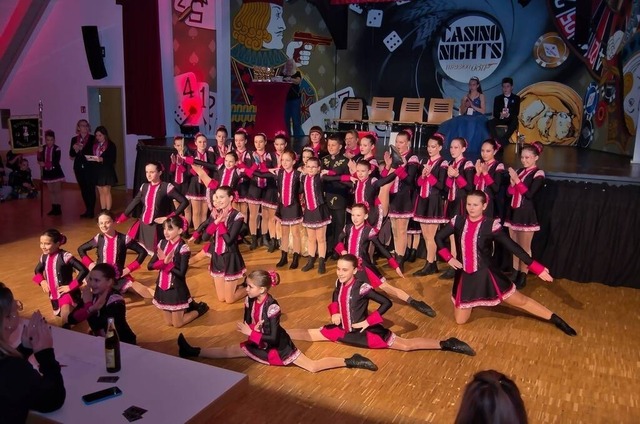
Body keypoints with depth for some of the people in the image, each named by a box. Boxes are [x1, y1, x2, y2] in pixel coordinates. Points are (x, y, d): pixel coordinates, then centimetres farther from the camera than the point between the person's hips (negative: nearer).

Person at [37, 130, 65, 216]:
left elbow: (55, 162, -17)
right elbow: (40, 161, -5)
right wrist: (39, 152, -20)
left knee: (57, 190, -1)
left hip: (56, 172, -5)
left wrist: (45, 164, -18)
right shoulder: (43, 148, 2)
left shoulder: (57, 149, -11)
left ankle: (58, 208, 5)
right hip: (47, 172, 5)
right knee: (51, 191, 10)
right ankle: (54, 208, 17)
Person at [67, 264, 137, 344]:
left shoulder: (116, 301, -21)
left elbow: (96, 326, -27)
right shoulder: (92, 295, -4)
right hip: (100, 341, 5)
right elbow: (72, 319, -11)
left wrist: (87, 303, -20)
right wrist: (90, 309, -25)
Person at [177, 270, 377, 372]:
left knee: (312, 367, -13)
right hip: (259, 344, 7)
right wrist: (253, 329, -20)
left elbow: (273, 338, -28)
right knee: (227, 352, 8)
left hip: (279, 346, -7)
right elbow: (247, 324, 2)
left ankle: (350, 361, -7)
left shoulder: (272, 307, -30)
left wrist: (251, 333, -27)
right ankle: (194, 352, 22)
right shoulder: (249, 301, -8)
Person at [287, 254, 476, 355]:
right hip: (343, 329, 6)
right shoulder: (339, 283, -3)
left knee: (405, 345, -9)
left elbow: (386, 302, -22)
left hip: (365, 332, -6)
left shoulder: (361, 288, -23)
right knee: (308, 334, 1)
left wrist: (368, 321, -21)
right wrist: (334, 313, 3)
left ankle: (445, 344, -5)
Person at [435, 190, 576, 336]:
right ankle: (469, 303, 39)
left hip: (486, 275, -2)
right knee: (460, 320, 8)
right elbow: (439, 237, 7)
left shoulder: (491, 225, -14)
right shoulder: (458, 221, -5)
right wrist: (449, 258, -6)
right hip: (464, 276, 2)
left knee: (521, 301, 7)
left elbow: (512, 247, -16)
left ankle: (555, 319, 28)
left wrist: (537, 268, -21)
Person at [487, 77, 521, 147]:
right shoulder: (497, 98, 14)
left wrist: (508, 115, -26)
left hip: (510, 119, -2)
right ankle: (498, 140, -32)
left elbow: (516, 112, -3)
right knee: (489, 123, -29)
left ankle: (503, 140, -36)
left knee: (515, 122, -37)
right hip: (500, 119, 2)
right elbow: (495, 113, 4)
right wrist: (500, 115, -21)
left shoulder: (516, 98, 9)